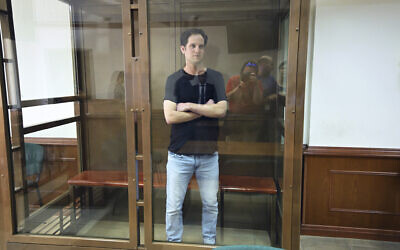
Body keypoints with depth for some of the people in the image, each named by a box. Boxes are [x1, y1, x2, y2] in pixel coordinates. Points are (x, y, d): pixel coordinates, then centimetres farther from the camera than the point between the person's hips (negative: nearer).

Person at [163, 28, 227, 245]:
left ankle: (210, 242, 38)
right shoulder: (174, 79, 0)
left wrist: (189, 106, -11)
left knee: (211, 204, 15)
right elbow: (170, 116, -12)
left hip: (208, 154, 1)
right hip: (179, 154, -1)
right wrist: (205, 110, -9)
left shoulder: (215, 78, 4)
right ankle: (174, 242, 31)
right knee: (173, 207, 8)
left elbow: (221, 110, -10)